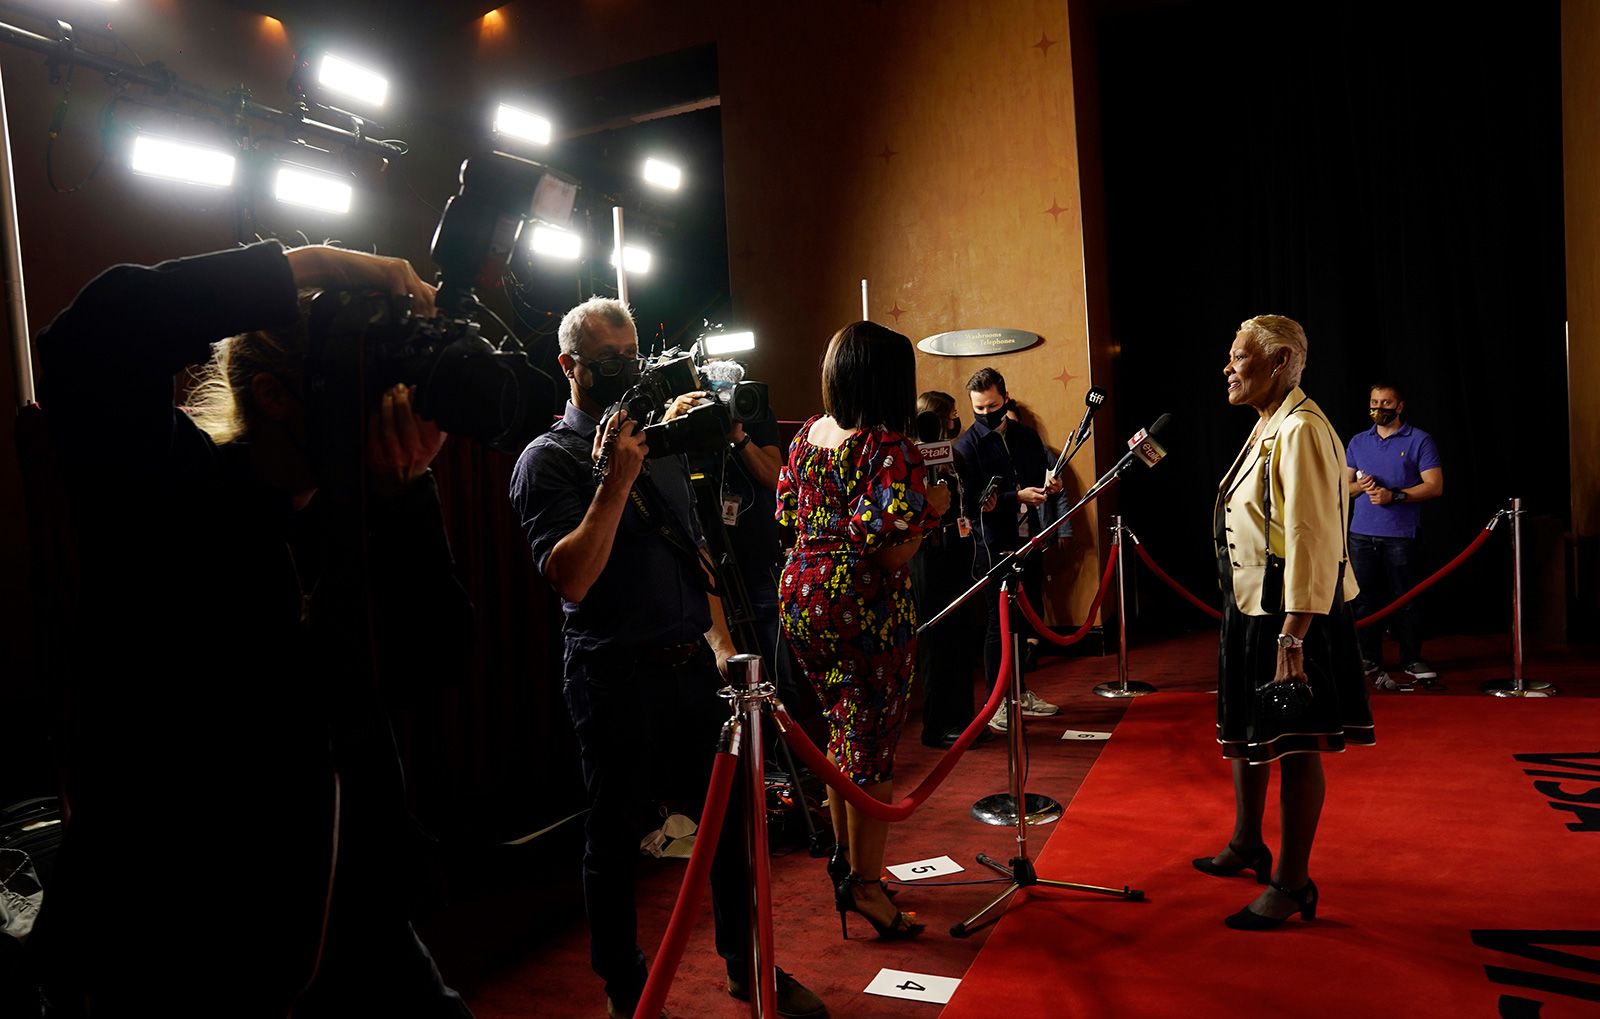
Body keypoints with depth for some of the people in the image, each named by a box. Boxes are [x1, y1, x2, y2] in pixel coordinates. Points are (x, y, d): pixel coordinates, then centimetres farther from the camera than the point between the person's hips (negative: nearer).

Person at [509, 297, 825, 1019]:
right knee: (615, 841, 8)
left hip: (692, 665, 6)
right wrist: (615, 483, -23)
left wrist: (719, 638, 11)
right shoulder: (547, 461, -6)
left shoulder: (660, 444, 14)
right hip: (615, 679, -6)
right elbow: (569, 579, -18)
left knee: (730, 821, 14)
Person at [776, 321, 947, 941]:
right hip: (866, 609, -8)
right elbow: (893, 550, -22)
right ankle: (865, 883, 14)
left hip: (801, 600, 8)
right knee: (872, 746, 4)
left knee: (843, 732, 22)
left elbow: (789, 514, 15)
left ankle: (846, 856, 36)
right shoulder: (890, 448, -17)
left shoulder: (806, 436, 6)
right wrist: (933, 508, -6)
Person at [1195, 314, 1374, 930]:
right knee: (1244, 731, 21)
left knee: (1293, 746, 2)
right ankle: (1247, 846, 40)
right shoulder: (1268, 427, 13)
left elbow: (1313, 538, -26)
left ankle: (1292, 883, 16)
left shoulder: (1301, 429, -19)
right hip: (1250, 608, 10)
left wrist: (1292, 637, -29)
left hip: (1289, 616, -10)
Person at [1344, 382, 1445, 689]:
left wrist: (1394, 495, -16)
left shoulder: (1419, 440, 2)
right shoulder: (1357, 442, 14)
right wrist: (1358, 486, -7)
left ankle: (1412, 661, 14)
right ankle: (1370, 663, 12)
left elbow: (1434, 486, -4)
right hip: (1361, 534, 4)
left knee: (1404, 600, 0)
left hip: (1400, 535, -3)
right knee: (1364, 600, 4)